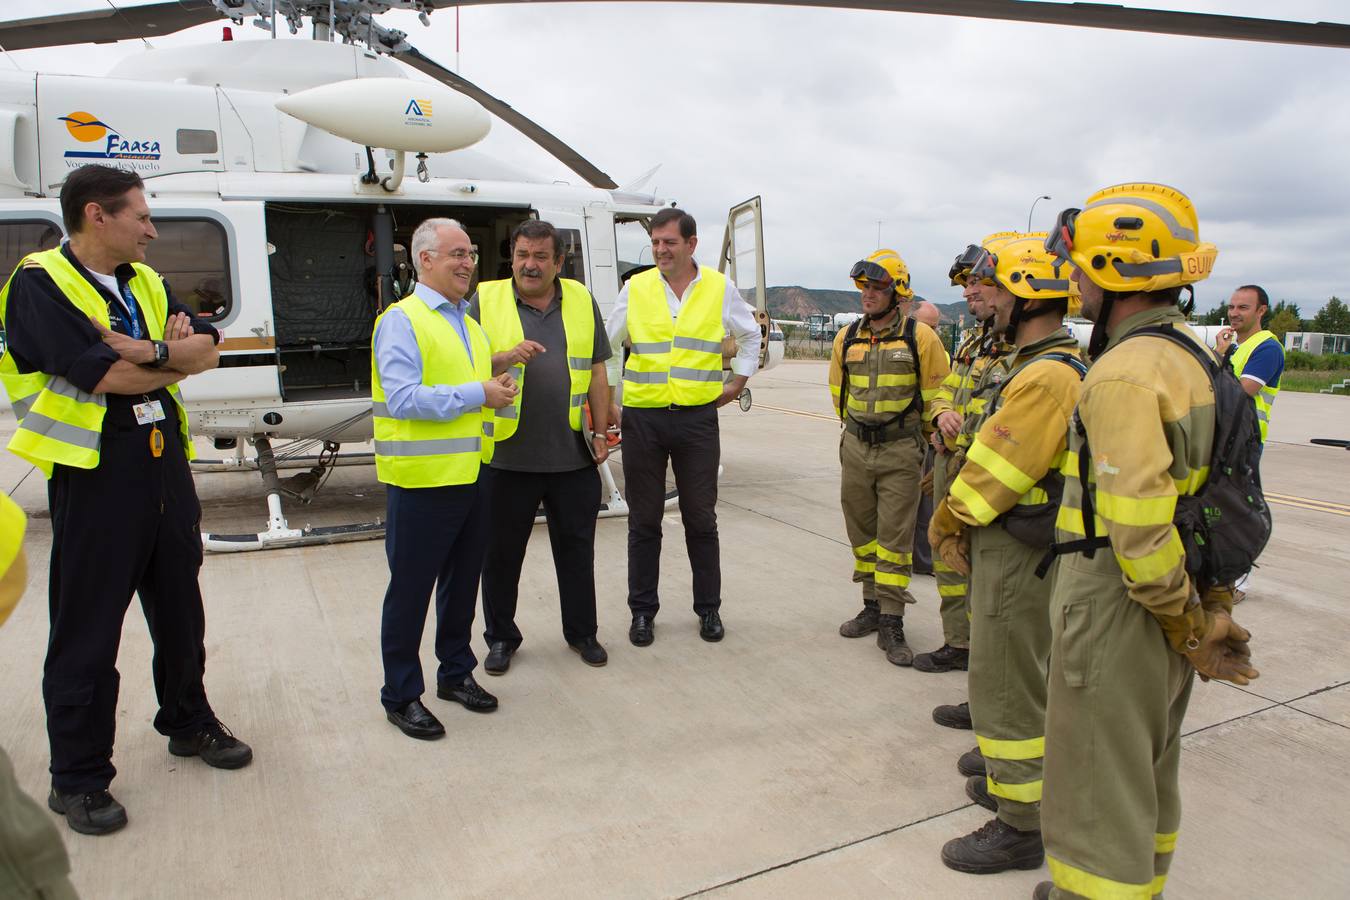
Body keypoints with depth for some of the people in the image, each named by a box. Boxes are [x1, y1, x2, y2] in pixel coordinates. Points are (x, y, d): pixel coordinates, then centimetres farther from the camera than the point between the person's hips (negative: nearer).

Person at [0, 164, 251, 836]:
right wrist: (177, 357, -6)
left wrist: (152, 352, -18)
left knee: (180, 605, 18)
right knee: (87, 628, 4)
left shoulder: (146, 281, 12)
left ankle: (188, 722, 37)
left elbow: (206, 349, 1)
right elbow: (103, 375, -21)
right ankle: (77, 779, 18)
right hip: (95, 472, -7)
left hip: (166, 463, 7)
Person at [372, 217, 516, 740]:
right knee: (411, 591, 4)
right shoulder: (401, 321, -10)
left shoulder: (469, 324, 16)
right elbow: (402, 399, -21)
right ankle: (402, 697, 17)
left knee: (463, 582, 17)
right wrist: (476, 395, -19)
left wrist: (497, 388, 8)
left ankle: (456, 673, 34)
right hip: (422, 480, -8)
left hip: (472, 476, 8)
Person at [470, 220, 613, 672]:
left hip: (572, 456, 2)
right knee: (502, 551, 9)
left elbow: (597, 373, 9)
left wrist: (599, 432, 5)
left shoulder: (582, 302, 7)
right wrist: (506, 357, -18)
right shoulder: (486, 300, 0)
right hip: (508, 454, -1)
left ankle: (582, 632, 30)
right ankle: (501, 637, 28)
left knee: (577, 547, 12)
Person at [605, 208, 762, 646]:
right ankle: (643, 611, 20)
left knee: (701, 519, 8)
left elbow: (751, 335, 19)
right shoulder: (635, 287, 3)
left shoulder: (720, 288, 3)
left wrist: (737, 384, 13)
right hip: (641, 417, 0)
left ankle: (709, 609, 23)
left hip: (698, 418, 0)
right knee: (644, 520, 8)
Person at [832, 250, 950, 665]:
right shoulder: (847, 338, 5)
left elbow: (935, 395, 1)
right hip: (855, 448, 5)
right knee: (862, 533, 12)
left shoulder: (920, 337, -8)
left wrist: (910, 435, 8)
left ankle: (891, 624, 4)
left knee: (894, 537, -3)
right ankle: (872, 607, 25)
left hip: (901, 452, -4)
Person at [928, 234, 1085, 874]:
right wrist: (959, 523, 5)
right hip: (1008, 543, 11)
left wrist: (946, 524, -5)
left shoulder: (1046, 376, -24)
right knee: (1018, 672, 24)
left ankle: (1020, 827, 14)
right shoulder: (1044, 365, 12)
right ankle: (1014, 773, 44)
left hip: (1016, 553, -11)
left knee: (1007, 685, 0)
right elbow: (993, 457, 12)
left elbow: (996, 471, -21)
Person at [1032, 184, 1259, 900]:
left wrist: (1186, 624, -15)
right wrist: (1214, 604, 12)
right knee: (1147, 773, 26)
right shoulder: (1190, 357, 8)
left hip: (1115, 605, -10)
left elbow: (1139, 527, -27)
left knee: (1095, 790, 5)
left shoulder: (1124, 372, -23)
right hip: (1165, 602, 10)